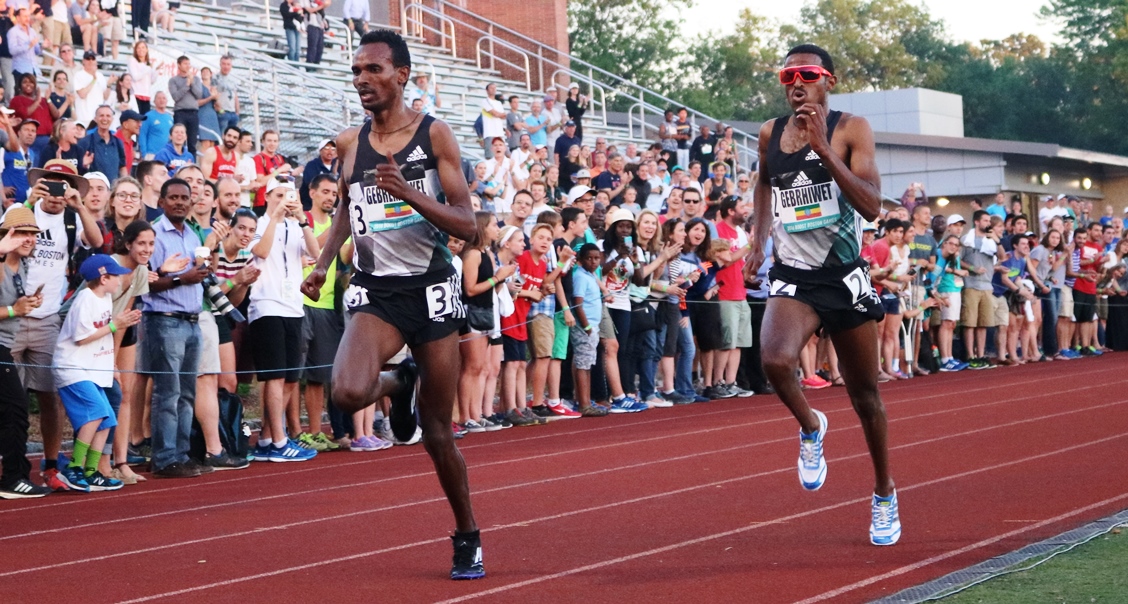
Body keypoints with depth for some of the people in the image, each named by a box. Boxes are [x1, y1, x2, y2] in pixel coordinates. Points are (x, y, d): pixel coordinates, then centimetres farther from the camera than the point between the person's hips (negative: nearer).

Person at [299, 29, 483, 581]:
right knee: (347, 393, -27)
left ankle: (467, 537, 25)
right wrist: (323, 263, 12)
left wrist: (408, 192, -23)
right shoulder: (349, 144, 5)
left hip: (430, 287, -2)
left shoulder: (435, 136, -5)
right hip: (375, 290, 2)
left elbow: (467, 226, -10)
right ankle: (397, 385, 11)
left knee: (437, 432, 3)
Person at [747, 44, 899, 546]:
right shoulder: (770, 134, 3)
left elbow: (872, 206, -19)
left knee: (864, 395, 9)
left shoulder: (850, 130, -7)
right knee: (775, 360, -29)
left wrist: (823, 148, -25)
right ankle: (810, 428, 3)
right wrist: (759, 239, 20)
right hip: (793, 277, 2)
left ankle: (884, 493, 31)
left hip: (844, 275, -2)